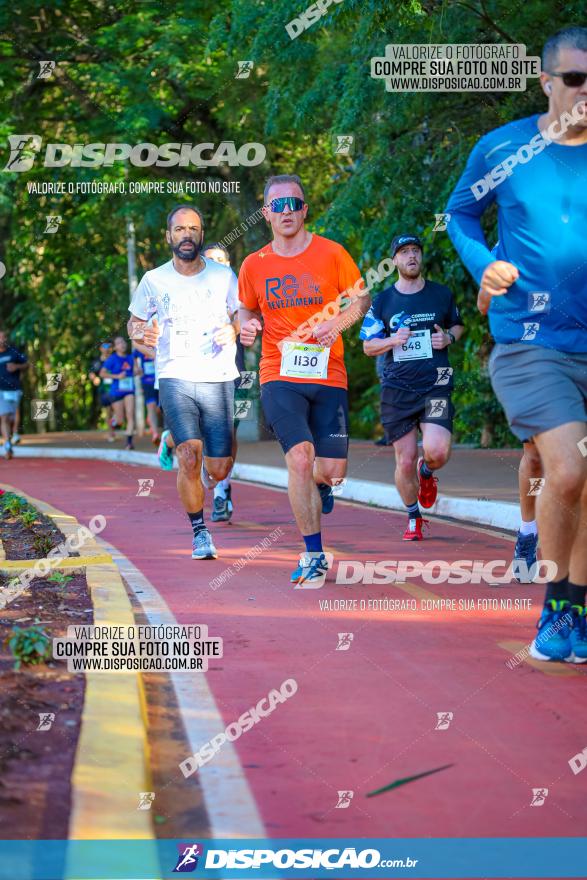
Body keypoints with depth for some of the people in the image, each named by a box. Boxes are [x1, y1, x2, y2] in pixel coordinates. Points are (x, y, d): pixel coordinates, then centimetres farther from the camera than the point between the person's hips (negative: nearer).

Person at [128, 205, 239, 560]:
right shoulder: (154, 280, 4)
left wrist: (232, 333, -10)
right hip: (175, 378, -1)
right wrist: (141, 332, -8)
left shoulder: (224, 276, 2)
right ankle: (200, 533, 0)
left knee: (219, 470, 0)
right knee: (190, 458, -17)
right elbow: (134, 321, 16)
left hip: (219, 379, 1)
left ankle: (208, 473, 40)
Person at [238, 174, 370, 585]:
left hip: (328, 375, 0)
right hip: (279, 376, 0)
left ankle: (316, 488, 41)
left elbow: (362, 299, 8)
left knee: (332, 472, -1)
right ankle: (314, 557, -8)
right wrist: (248, 326, -3)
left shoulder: (332, 253, 0)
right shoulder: (254, 265, 5)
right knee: (300, 457, -19)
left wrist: (336, 323, -12)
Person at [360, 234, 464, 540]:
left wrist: (449, 337, 0)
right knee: (405, 462, 0)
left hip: (435, 385, 0)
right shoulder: (382, 302, 6)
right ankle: (413, 517, 23)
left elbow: (458, 324, 23)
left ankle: (426, 471, 18)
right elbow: (368, 346, 10)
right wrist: (393, 341, -10)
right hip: (397, 388, 1)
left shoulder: (442, 294, 7)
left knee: (437, 451, -19)